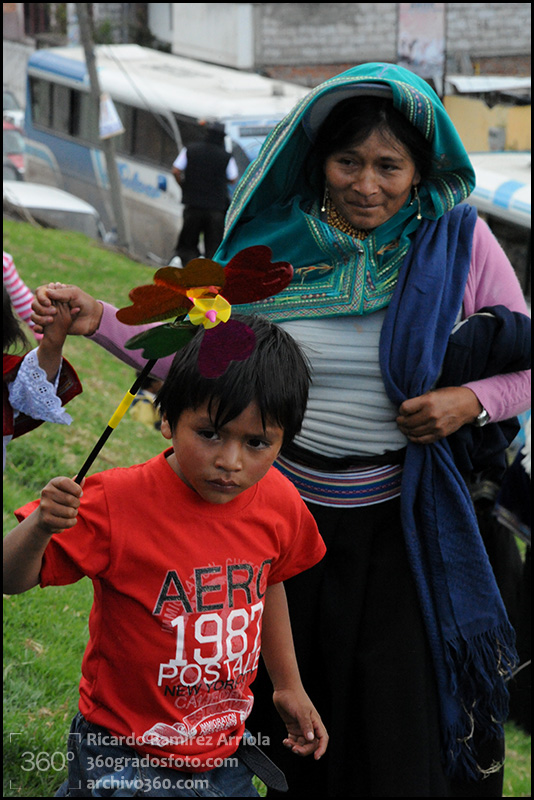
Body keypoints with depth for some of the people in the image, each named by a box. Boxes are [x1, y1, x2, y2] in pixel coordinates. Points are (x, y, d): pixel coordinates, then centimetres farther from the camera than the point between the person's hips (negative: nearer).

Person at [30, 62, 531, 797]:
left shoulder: (459, 242, -6)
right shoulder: (276, 246, -2)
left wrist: (472, 401, -17)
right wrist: (99, 321, -6)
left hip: (403, 521, -2)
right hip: (289, 511, 2)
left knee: (404, 726, 2)